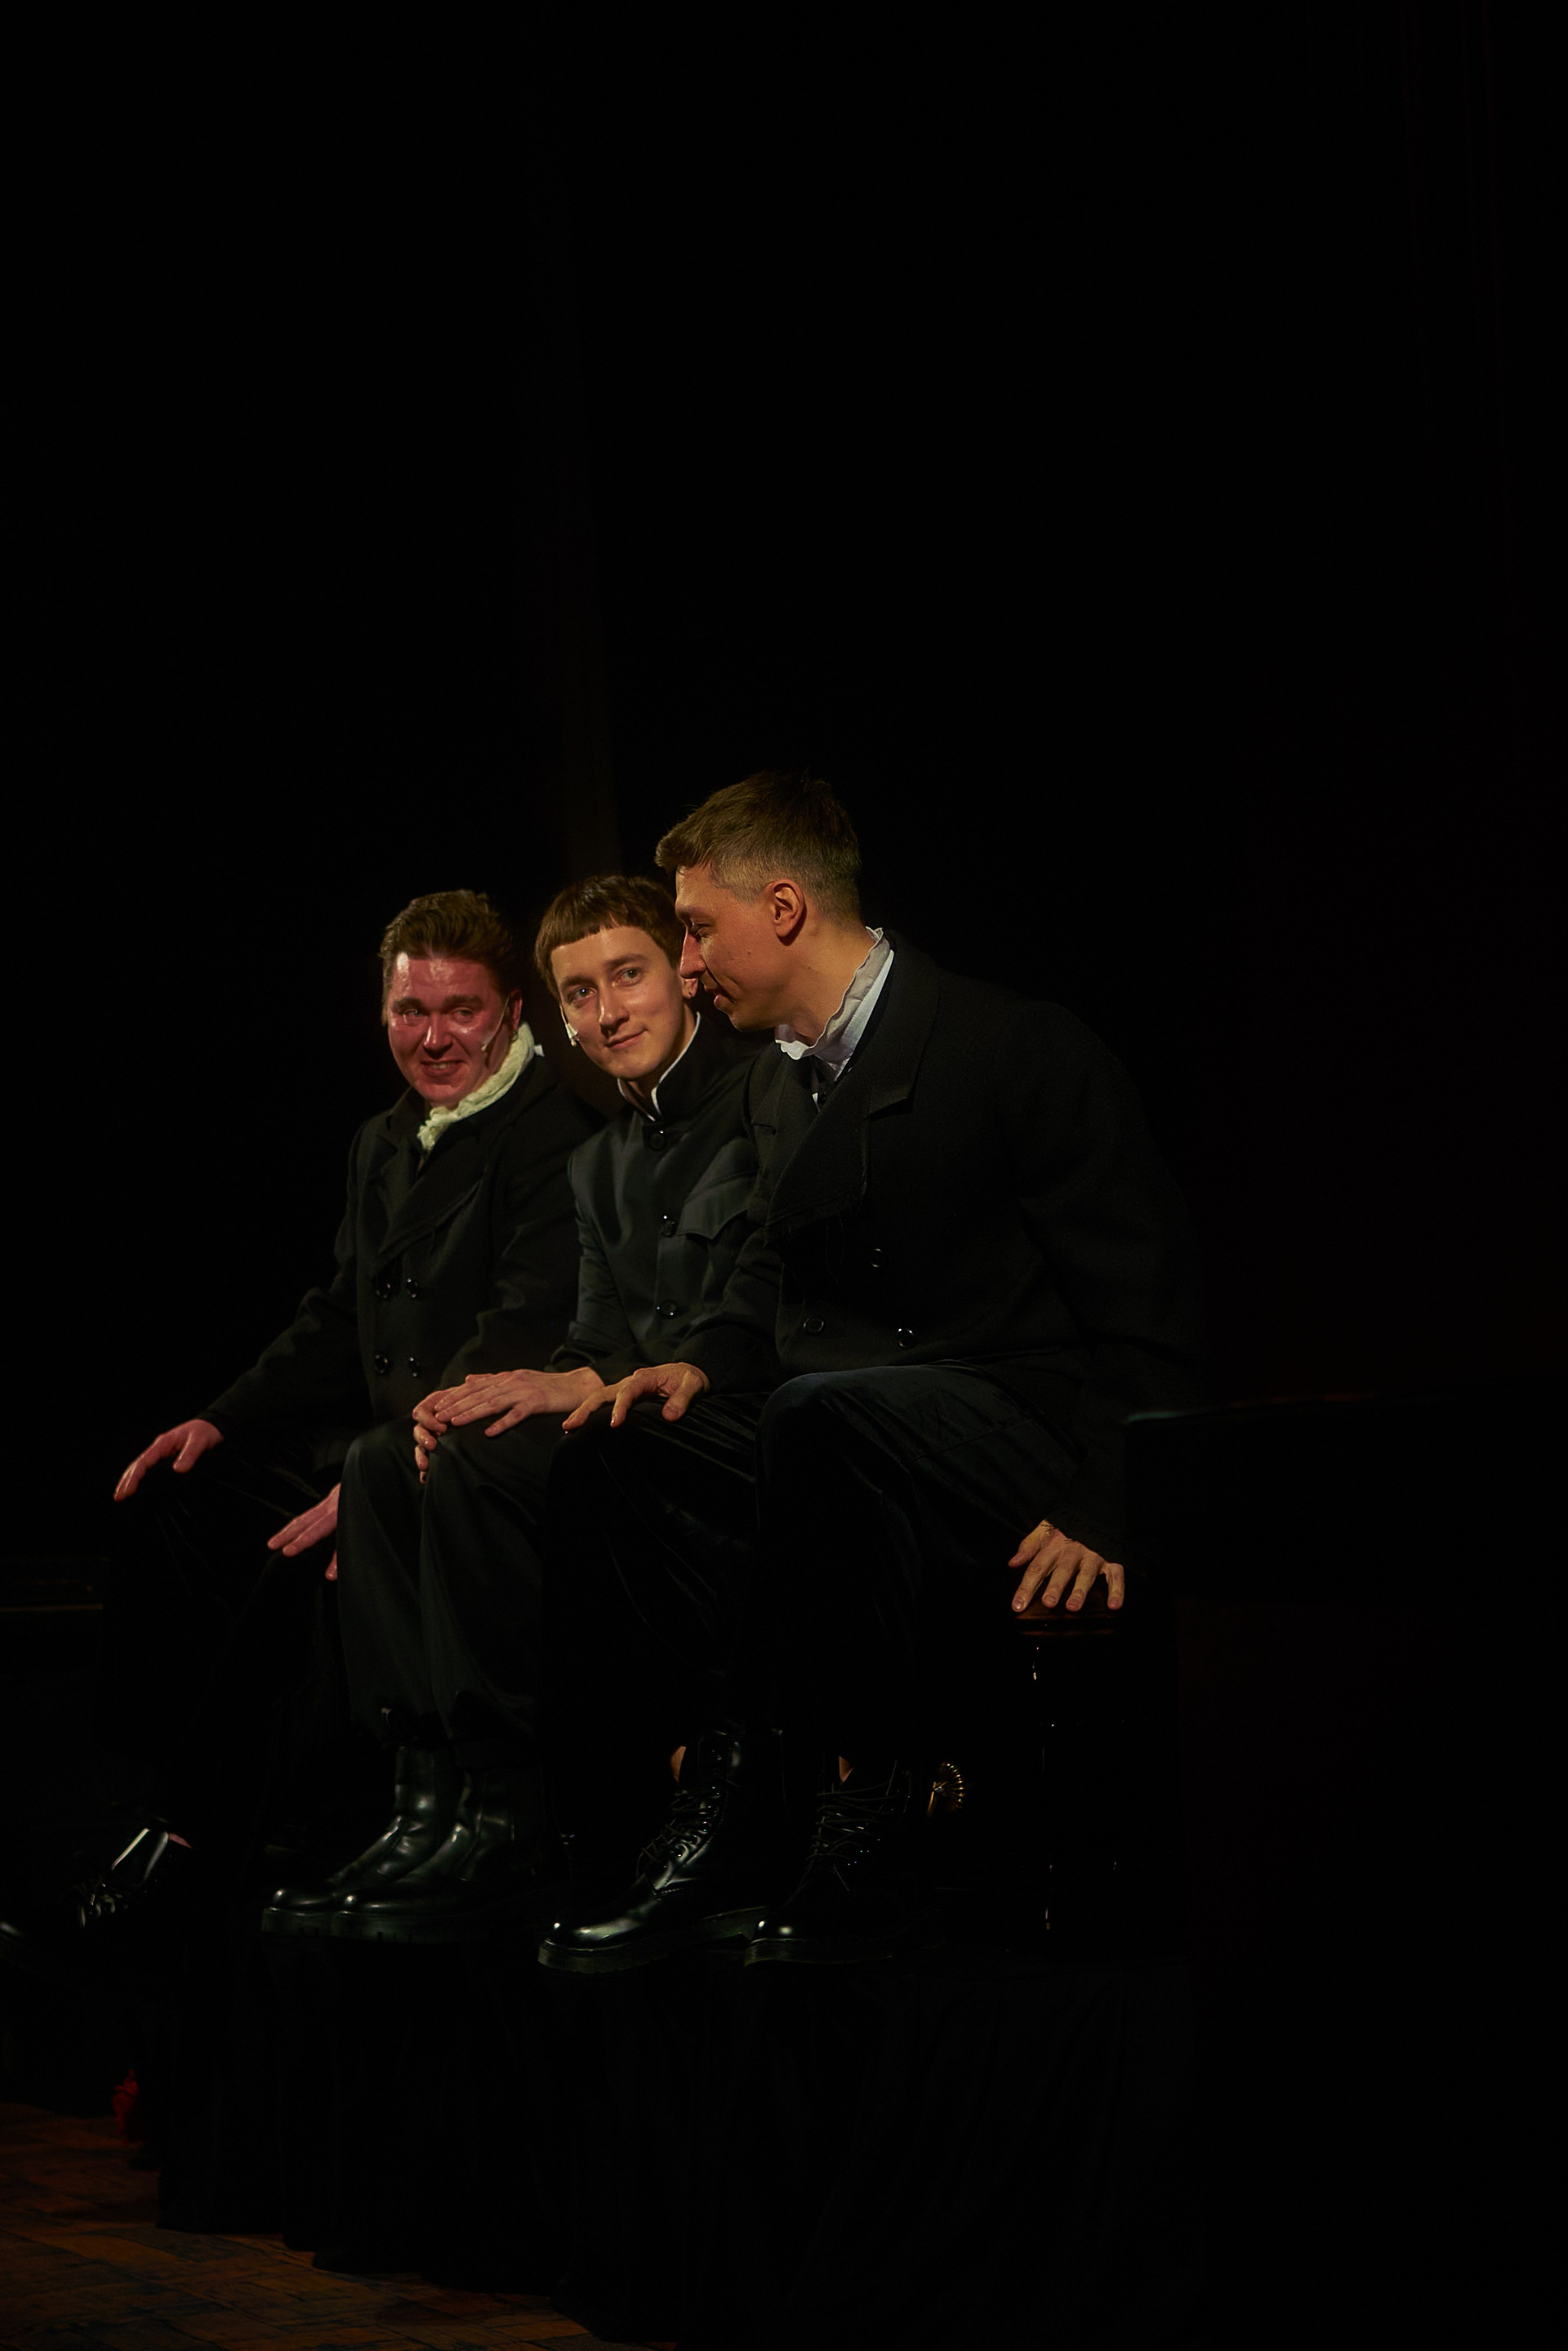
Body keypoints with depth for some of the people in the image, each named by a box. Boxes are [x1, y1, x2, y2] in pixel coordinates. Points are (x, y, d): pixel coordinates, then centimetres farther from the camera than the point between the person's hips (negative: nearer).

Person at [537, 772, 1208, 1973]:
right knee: (609, 1453, -12)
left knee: (823, 1418, -38)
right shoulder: (783, 1080, 14)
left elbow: (1146, 1312, -14)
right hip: (854, 1437, 8)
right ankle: (727, 1816, -15)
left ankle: (872, 1834, -29)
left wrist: (1097, 1507, -24)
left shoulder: (1017, 1047, -11)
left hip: (1020, 1435, -8)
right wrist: (705, 1363, 4)